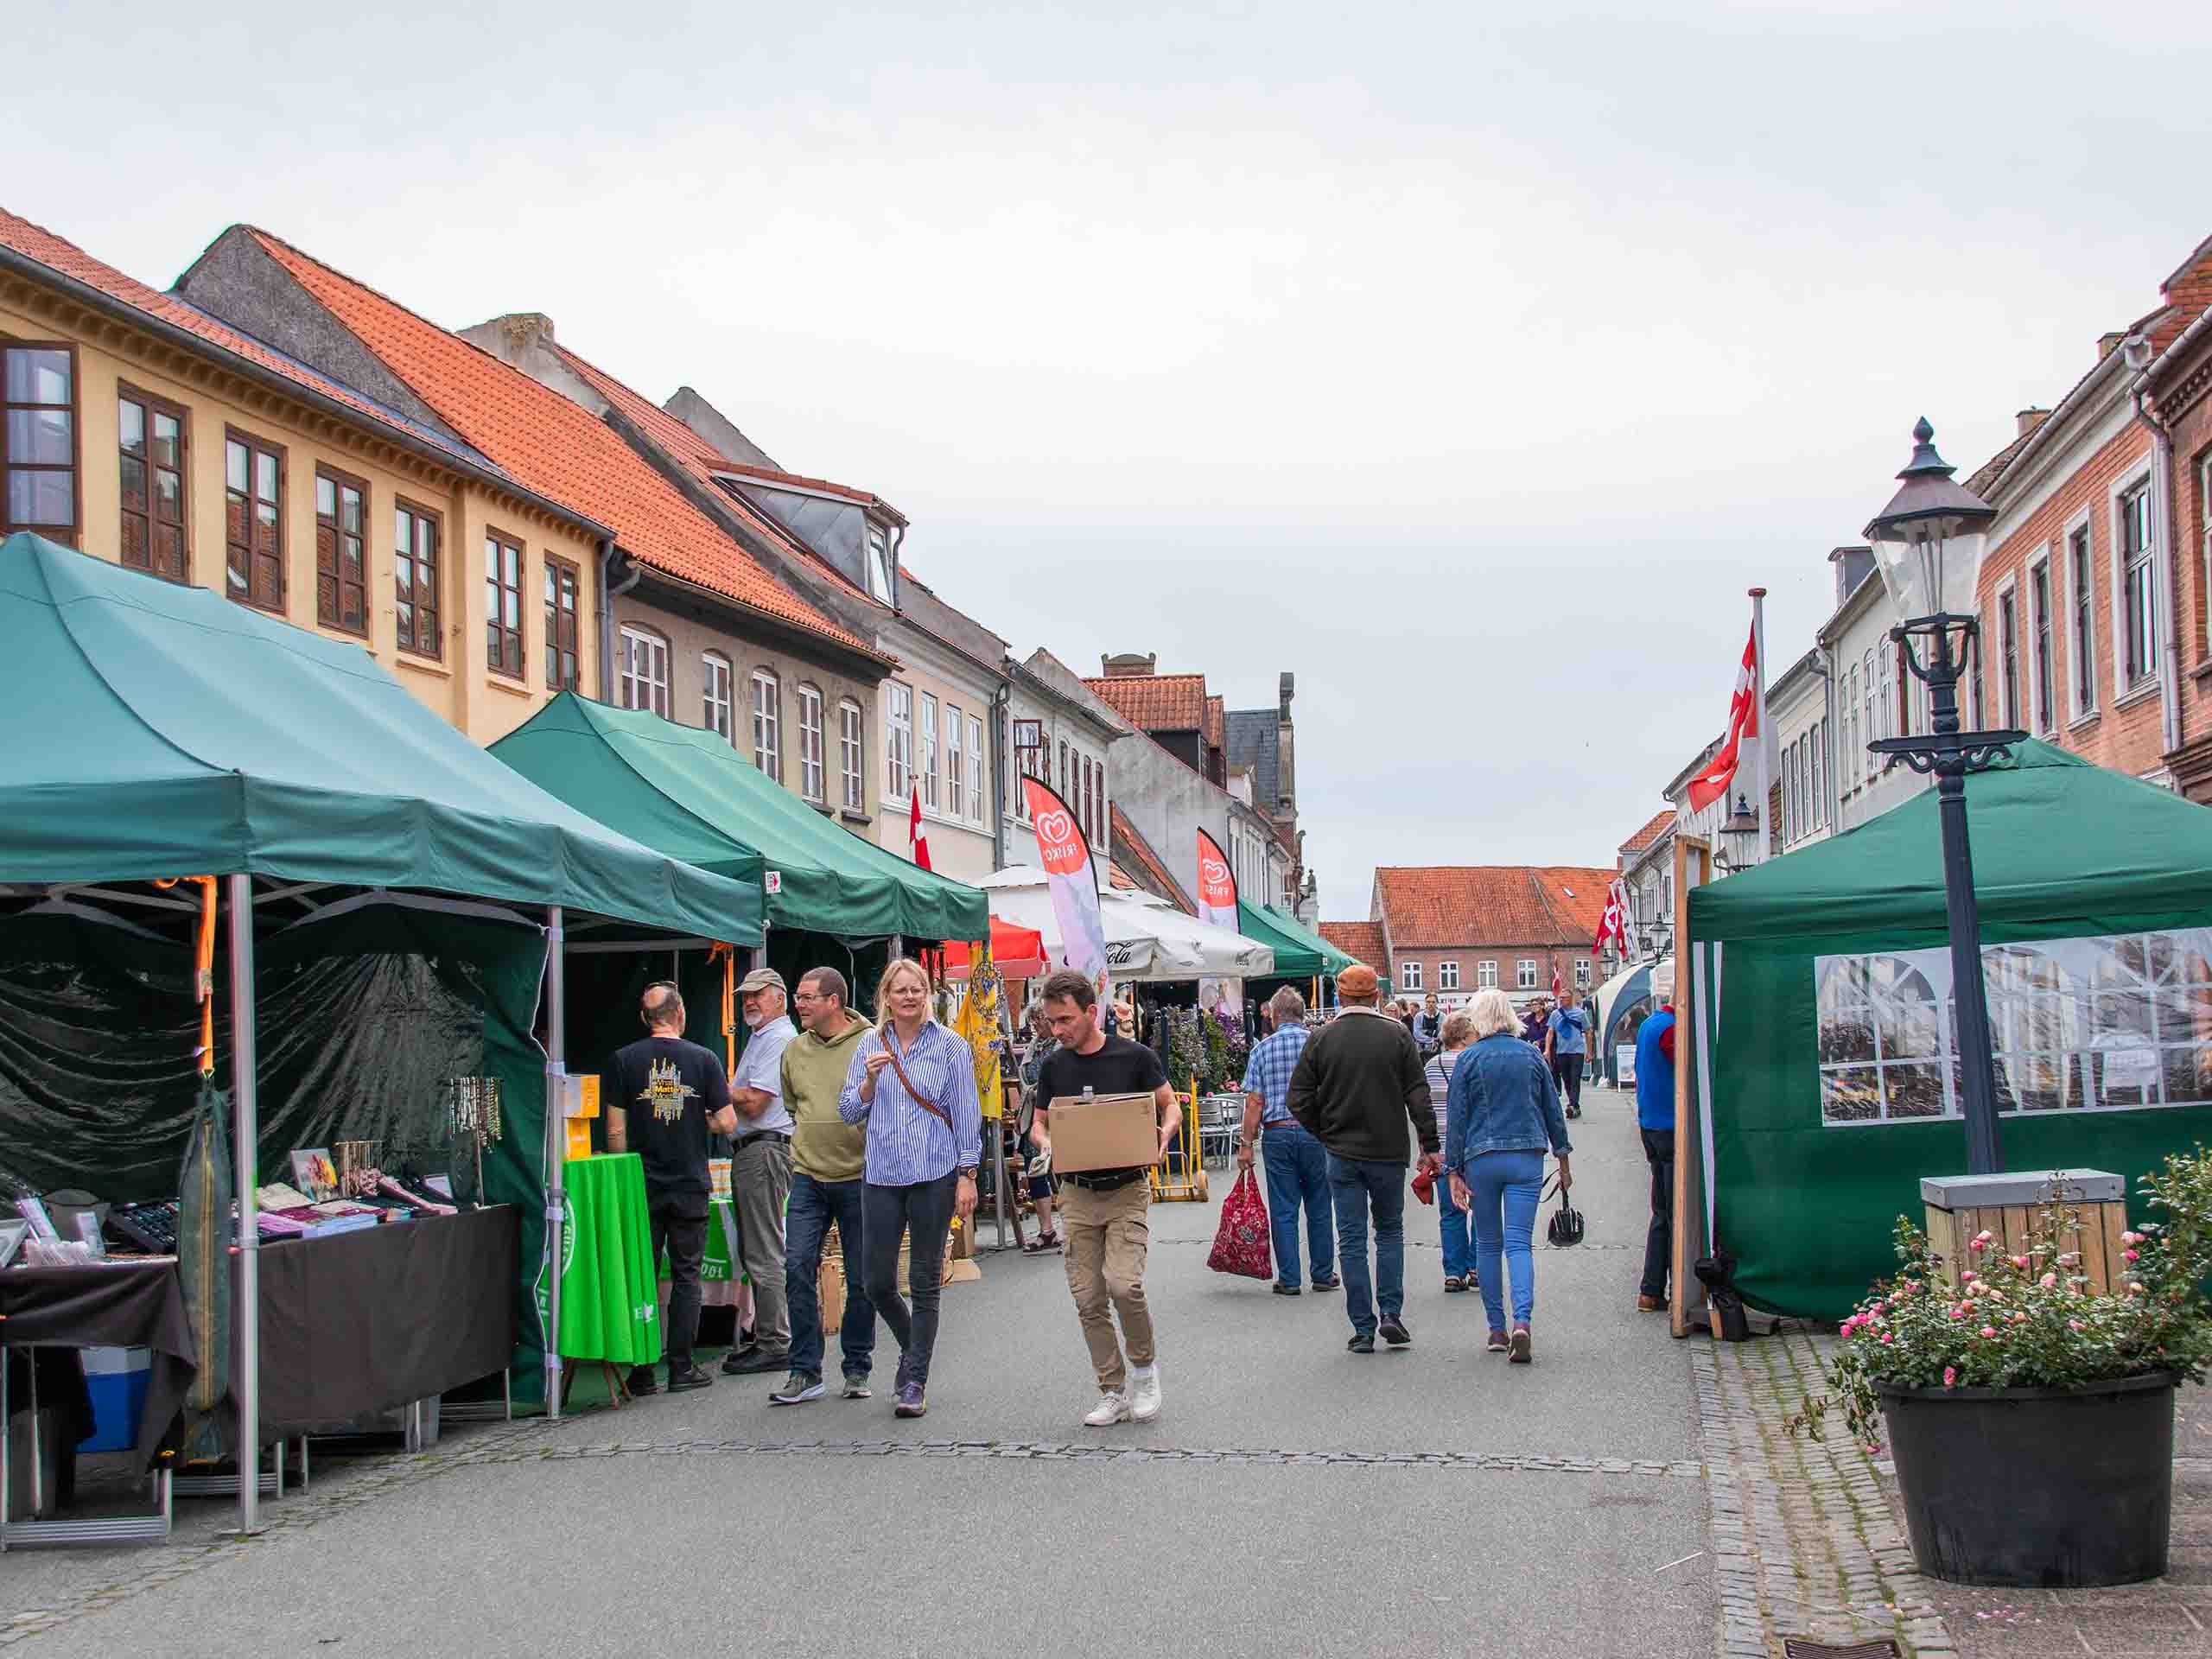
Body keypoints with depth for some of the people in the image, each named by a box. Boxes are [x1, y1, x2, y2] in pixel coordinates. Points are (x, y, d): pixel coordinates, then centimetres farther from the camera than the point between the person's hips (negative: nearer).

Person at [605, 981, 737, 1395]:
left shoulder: (624, 1060, -2)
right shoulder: (703, 1059, -3)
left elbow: (616, 1131, -4)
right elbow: (727, 1124, -5)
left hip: (641, 1187, 0)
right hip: (690, 1186, 0)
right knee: (685, 1276, 7)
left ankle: (641, 1369, 6)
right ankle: (681, 1368, 7)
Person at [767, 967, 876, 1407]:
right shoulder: (795, 1049, 9)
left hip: (858, 1176, -4)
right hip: (807, 1176, 4)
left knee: (861, 1279, 5)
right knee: (798, 1268, -6)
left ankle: (857, 1369, 18)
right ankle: (804, 1372, 0)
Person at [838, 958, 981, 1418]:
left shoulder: (949, 1047, 0)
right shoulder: (870, 1045, 9)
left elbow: (966, 1116, 0)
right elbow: (849, 1112, 9)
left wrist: (967, 1177, -5)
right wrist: (870, 1080, -10)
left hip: (934, 1176, -3)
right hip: (882, 1176, 3)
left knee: (925, 1284, 2)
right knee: (877, 1281, 3)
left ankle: (915, 1380, 10)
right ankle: (913, 1346, 31)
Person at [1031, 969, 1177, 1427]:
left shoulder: (1134, 1057, -5)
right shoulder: (1053, 1067, 5)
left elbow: (1170, 1106, 3)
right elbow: (1039, 1123, 13)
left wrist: (1162, 1135, -18)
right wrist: (1046, 1143, -10)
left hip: (1126, 1188, -4)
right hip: (1077, 1194, 4)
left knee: (1123, 1283, -19)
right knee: (1088, 1298, 2)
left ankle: (1144, 1364, 7)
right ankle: (1113, 1392, 14)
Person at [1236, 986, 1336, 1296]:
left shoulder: (1262, 1049, 0)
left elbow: (1254, 1102, -3)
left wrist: (1246, 1143, 1)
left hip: (1277, 1134, 0)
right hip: (1315, 1132, 0)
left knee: (1283, 1210, 4)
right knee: (1319, 1207, 10)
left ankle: (1288, 1280, 5)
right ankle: (1323, 1275, 17)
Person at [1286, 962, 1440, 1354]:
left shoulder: (1321, 1039, -2)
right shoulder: (1397, 1035, -3)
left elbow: (1299, 1100, -2)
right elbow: (1418, 1095, -4)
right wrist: (1429, 1145, 1)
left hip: (1342, 1154, 0)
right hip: (1389, 1152, 0)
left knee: (1352, 1241, 5)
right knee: (1390, 1231, 16)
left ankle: (1362, 1329, 4)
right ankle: (1391, 1313, 4)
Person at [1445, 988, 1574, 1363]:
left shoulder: (1468, 1060, -2)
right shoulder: (1531, 1055, 6)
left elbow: (1456, 1118, -3)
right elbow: (1553, 1111, 10)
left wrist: (1455, 1171, 2)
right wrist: (1563, 1161, 19)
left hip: (1482, 1159, -1)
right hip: (1527, 1157, 1)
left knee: (1487, 1243, 12)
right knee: (1519, 1242, -4)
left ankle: (1497, 1329, 14)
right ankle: (1522, 1321, -24)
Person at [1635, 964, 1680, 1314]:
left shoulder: (1648, 1026, 14)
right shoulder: (1671, 1029, -17)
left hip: (1651, 1126, 9)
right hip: (1672, 1128, -9)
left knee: (1662, 1214, 14)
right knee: (1678, 1216, -4)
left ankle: (1651, 1292, 15)